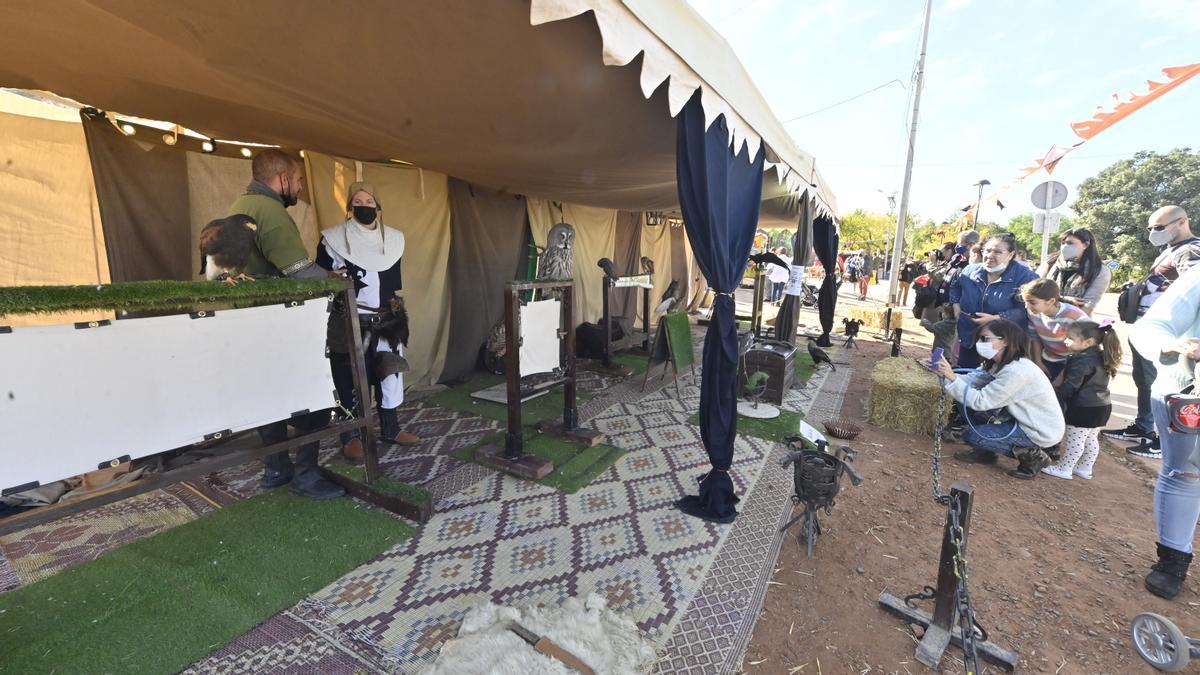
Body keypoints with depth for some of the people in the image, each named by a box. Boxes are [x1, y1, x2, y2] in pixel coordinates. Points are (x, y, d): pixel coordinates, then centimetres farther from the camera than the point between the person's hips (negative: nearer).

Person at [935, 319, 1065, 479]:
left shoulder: (1017, 371, -30)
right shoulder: (1000, 363, -1)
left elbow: (980, 401, -29)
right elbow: (975, 380, -5)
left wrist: (952, 378, -32)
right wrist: (948, 374, -20)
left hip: (1041, 432, -9)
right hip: (1024, 420, 9)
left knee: (971, 435, -12)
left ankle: (1031, 456, 3)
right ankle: (985, 452, 14)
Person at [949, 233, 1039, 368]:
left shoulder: (1025, 277, -15)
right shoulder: (971, 270, 1)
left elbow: (1025, 311, -22)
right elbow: (955, 285, 22)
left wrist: (995, 319, -30)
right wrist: (956, 306, 9)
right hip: (969, 337, 5)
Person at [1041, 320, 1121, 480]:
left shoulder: (1082, 361, -22)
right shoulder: (1101, 357, 8)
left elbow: (1070, 386, -23)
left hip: (1084, 408, -10)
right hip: (1101, 406, 10)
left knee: (1074, 440, 0)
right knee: (1091, 440, 19)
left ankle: (1064, 468, 9)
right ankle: (1085, 468, 30)